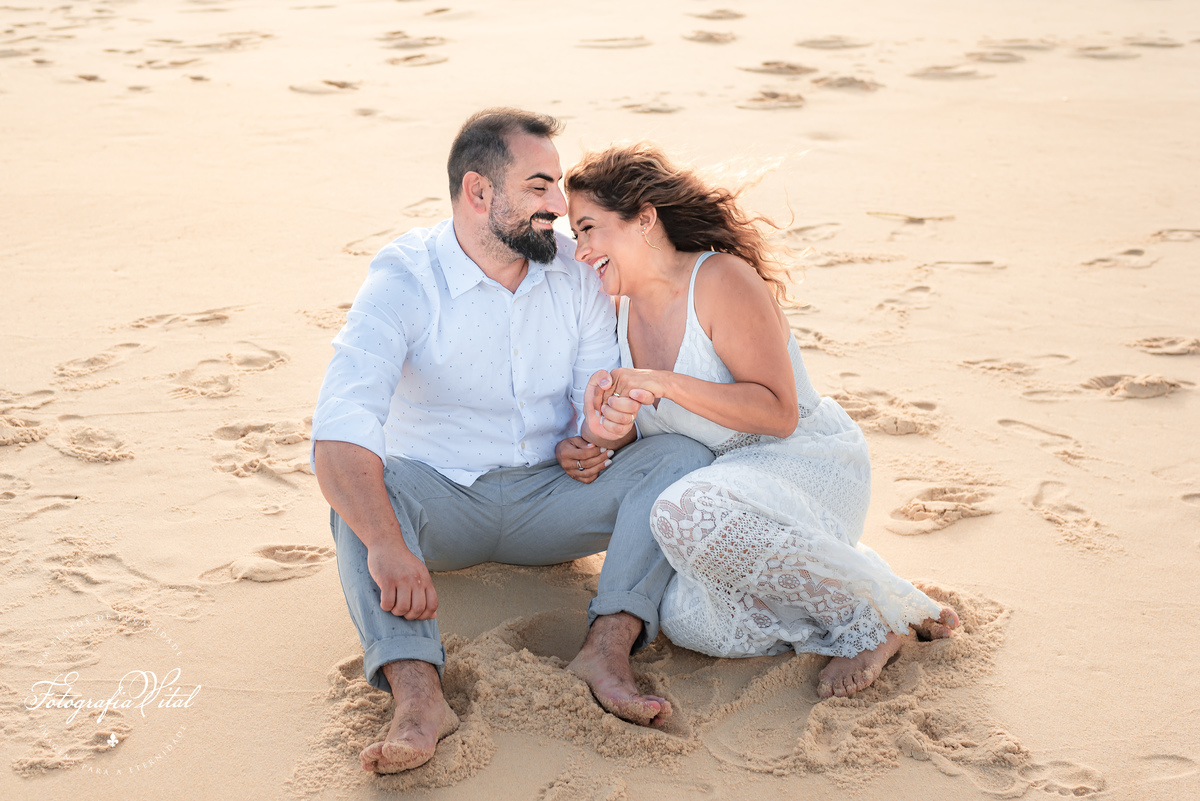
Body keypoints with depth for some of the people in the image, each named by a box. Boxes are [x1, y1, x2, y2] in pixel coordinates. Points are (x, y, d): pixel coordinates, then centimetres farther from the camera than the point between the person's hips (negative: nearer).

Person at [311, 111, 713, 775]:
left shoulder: (575, 270, -1)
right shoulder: (404, 279, -17)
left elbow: (603, 391, -1)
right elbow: (340, 428, -31)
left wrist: (603, 428, -29)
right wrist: (386, 546, -49)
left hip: (550, 497, 3)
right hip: (441, 500, -3)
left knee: (679, 457, -19)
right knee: (363, 488, -34)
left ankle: (608, 649, -34)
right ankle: (416, 693, -49)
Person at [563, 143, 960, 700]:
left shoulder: (721, 280, -16)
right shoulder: (625, 310, 6)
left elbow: (779, 413, -21)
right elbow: (646, 428, 17)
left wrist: (664, 383, -27)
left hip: (806, 461, -6)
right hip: (725, 473, 6)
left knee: (687, 514, -37)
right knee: (690, 622, -23)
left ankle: (872, 615, -18)